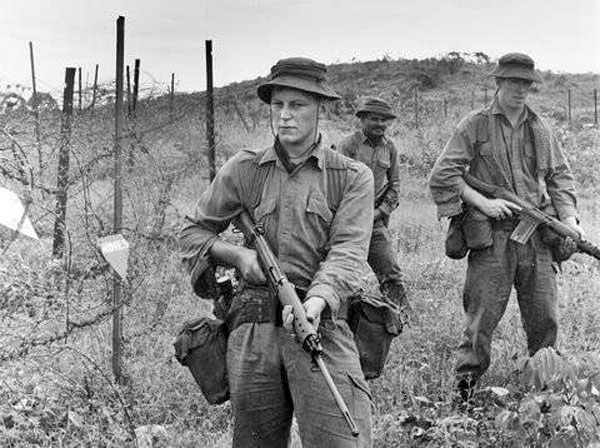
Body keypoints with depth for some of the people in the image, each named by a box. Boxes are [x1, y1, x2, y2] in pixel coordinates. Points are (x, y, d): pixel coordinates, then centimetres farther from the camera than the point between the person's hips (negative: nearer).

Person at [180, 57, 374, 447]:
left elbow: (347, 251, -7)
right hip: (253, 328, 3)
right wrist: (238, 255, -2)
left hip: (321, 326, -2)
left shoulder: (352, 177, 5)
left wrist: (315, 302, -25)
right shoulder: (243, 170, 12)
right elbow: (194, 232, 18)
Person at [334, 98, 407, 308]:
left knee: (391, 272, -2)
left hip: (375, 221, 4)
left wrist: (381, 212, 2)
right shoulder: (347, 145, -7)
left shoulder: (389, 148, 9)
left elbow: (394, 184, 16)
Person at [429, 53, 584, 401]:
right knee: (482, 317, -4)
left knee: (545, 317, 7)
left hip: (537, 237, 4)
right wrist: (483, 202, -11)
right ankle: (466, 386, 8)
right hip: (492, 237, -4)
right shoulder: (475, 125, 1)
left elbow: (560, 176, 18)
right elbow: (442, 176, -2)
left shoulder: (540, 129, 13)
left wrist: (569, 217, 2)